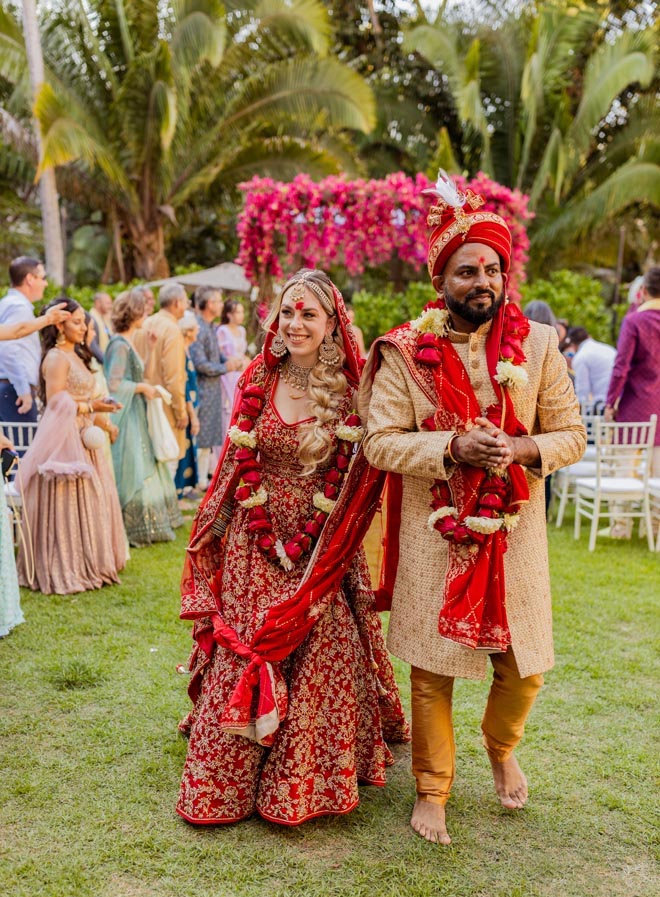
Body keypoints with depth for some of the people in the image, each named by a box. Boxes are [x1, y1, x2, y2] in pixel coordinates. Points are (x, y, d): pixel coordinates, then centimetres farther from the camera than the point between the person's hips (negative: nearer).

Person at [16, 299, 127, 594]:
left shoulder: (74, 356, 17)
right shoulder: (56, 358, -11)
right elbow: (56, 403, -17)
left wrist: (100, 420, 10)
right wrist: (91, 407, -13)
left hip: (81, 439, 9)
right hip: (63, 440, -9)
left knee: (87, 503, 11)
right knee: (66, 506, -3)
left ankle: (84, 565, 21)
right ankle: (64, 571, 6)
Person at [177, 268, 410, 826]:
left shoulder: (349, 392, -6)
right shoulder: (258, 382, 2)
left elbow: (356, 478, -6)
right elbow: (239, 464, 3)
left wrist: (304, 540, -14)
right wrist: (269, 536, -5)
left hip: (319, 547, -2)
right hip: (253, 544, 2)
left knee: (316, 661, 1)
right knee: (240, 658, 5)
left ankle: (306, 781, 21)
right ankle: (227, 782, 21)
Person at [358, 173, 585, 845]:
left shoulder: (536, 343, 1)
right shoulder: (406, 351, -4)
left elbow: (572, 435, 4)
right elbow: (379, 442, -8)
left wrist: (524, 447, -16)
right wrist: (453, 446, -21)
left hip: (514, 531, 2)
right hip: (435, 533, -1)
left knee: (524, 667, 9)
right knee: (432, 669, 7)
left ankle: (500, 746, 43)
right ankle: (432, 789, 30)